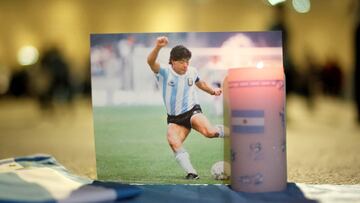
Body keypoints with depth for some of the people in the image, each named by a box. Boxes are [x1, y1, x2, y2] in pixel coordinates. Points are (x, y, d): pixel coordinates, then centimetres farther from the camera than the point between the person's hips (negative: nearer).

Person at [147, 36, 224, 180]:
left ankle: (221, 131, 1)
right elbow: (151, 62, -33)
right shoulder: (164, 72, -11)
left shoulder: (192, 71, -1)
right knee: (173, 142, -27)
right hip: (174, 118, 0)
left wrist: (212, 91, 7)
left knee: (209, 131, -31)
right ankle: (191, 173, -21)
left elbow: (200, 83, 23)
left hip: (192, 111, 0)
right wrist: (158, 47, -51)